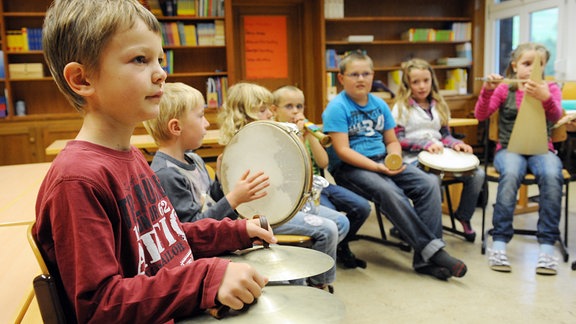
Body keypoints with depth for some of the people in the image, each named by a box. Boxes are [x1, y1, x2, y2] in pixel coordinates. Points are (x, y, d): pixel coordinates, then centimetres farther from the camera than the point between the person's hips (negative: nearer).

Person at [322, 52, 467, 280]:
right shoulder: (337, 107, -7)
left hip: (383, 161, 7)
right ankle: (431, 248, -22)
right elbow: (342, 151, -14)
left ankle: (425, 259, -17)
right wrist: (377, 167, -21)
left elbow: (392, 141, 17)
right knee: (389, 191, -34)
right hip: (348, 168, -6)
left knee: (429, 183, -15)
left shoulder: (379, 104, 13)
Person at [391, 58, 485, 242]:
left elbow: (445, 135, 19)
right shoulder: (401, 108, 0)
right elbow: (397, 140, -7)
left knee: (477, 174, -13)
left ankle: (464, 215, 11)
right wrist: (425, 144, -17)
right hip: (413, 158, -6)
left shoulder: (438, 106, 19)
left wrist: (455, 144, -4)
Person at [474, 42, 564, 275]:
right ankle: (499, 243, -33)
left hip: (541, 149, 1)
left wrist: (545, 98, -31)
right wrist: (488, 90, -18)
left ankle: (547, 245, -29)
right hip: (509, 148, -1)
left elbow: (555, 116, -8)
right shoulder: (504, 89, 11)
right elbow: (480, 115, -1)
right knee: (510, 174, -36)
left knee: (552, 176, -34)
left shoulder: (550, 88, 12)